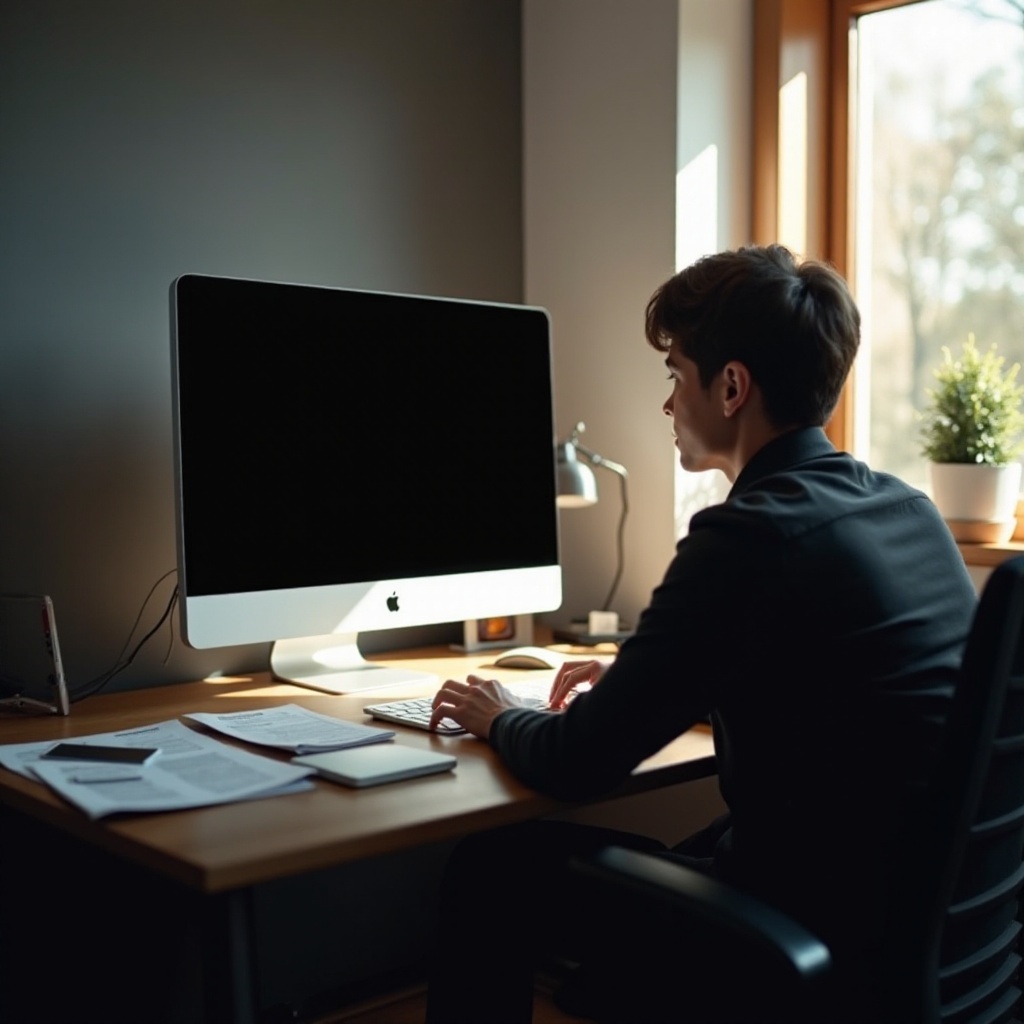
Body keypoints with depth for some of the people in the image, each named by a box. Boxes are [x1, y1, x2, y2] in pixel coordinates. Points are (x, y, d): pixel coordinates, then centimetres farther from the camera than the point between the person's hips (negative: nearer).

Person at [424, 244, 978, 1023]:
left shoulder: (750, 538, -22)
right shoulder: (909, 509, 4)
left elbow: (580, 767, -15)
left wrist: (501, 719, 6)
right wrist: (639, 680, 17)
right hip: (934, 920, 9)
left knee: (493, 870, 4)